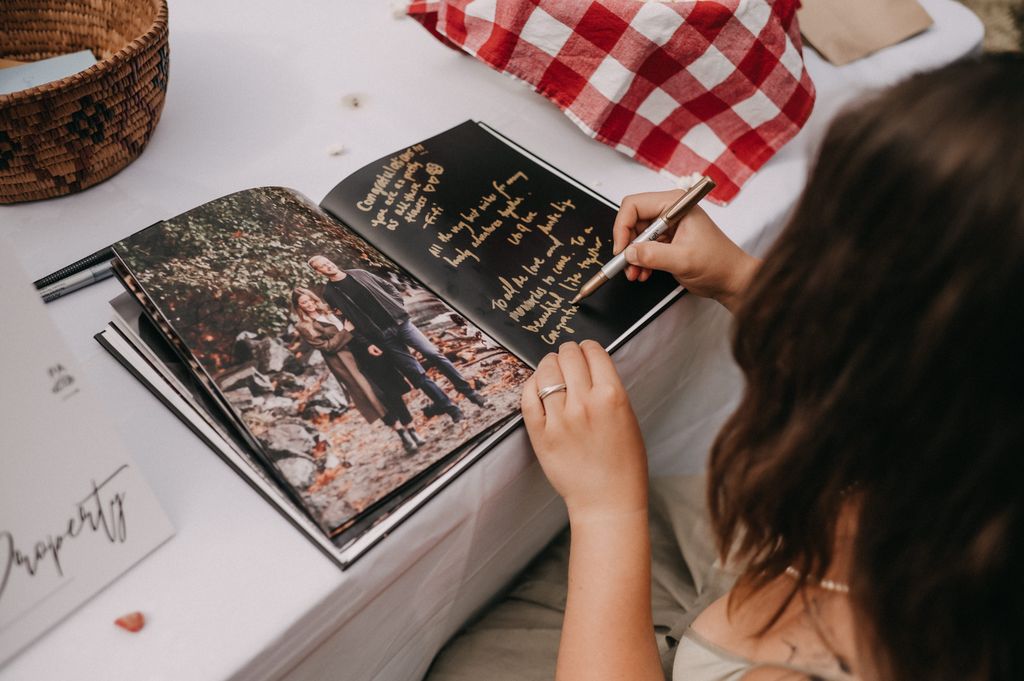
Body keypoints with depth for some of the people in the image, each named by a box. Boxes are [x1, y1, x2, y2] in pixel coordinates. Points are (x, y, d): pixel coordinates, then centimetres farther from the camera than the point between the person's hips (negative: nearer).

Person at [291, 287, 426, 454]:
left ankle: (412, 430, 3)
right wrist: (346, 332, -10)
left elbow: (353, 324, 19)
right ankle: (403, 435, -3)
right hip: (347, 363, -6)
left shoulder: (328, 310, 16)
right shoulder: (304, 327, -2)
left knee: (391, 390, -1)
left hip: (362, 351, 6)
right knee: (376, 398, -10)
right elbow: (326, 346, -9)